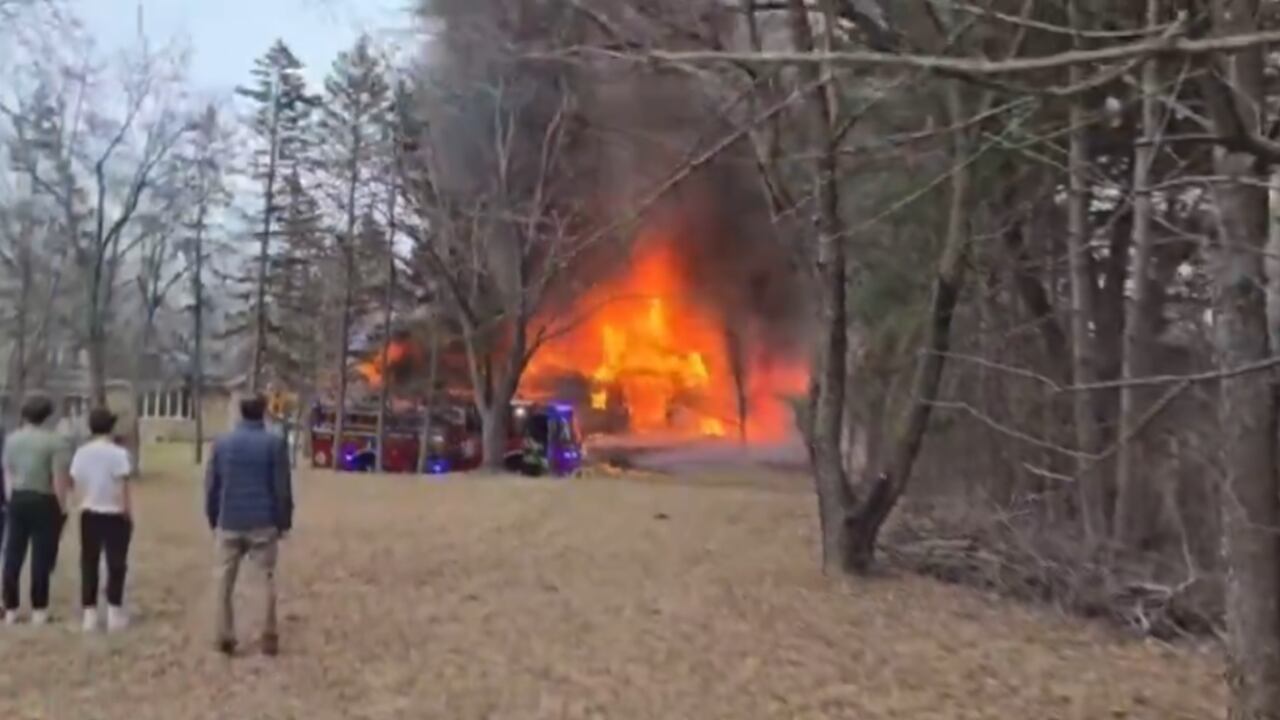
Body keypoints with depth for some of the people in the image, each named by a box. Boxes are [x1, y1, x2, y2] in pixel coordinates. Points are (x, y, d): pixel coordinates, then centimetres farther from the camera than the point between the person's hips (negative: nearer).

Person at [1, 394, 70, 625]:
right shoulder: (55, 441, -11)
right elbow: (59, 479, -13)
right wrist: (62, 507, -5)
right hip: (44, 502, -5)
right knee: (41, 558, 2)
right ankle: (38, 610, 8)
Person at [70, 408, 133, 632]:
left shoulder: (81, 453, -1)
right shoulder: (118, 453, -15)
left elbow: (76, 484, 0)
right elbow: (123, 489, -14)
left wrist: (88, 501, 10)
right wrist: (129, 514, -5)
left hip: (89, 515, 4)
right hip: (114, 516, -4)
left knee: (89, 564, 10)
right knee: (116, 564, 6)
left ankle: (90, 614, 13)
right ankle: (114, 613, 8)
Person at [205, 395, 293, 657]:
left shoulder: (222, 443, 3)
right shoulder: (275, 443, -5)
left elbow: (211, 486, 5)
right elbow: (282, 488, -6)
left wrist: (214, 520, 14)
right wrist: (284, 521, 3)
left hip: (229, 523, 2)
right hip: (263, 523, -2)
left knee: (225, 581, 12)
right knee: (268, 579, 9)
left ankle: (225, 638, 13)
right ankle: (269, 637, 8)